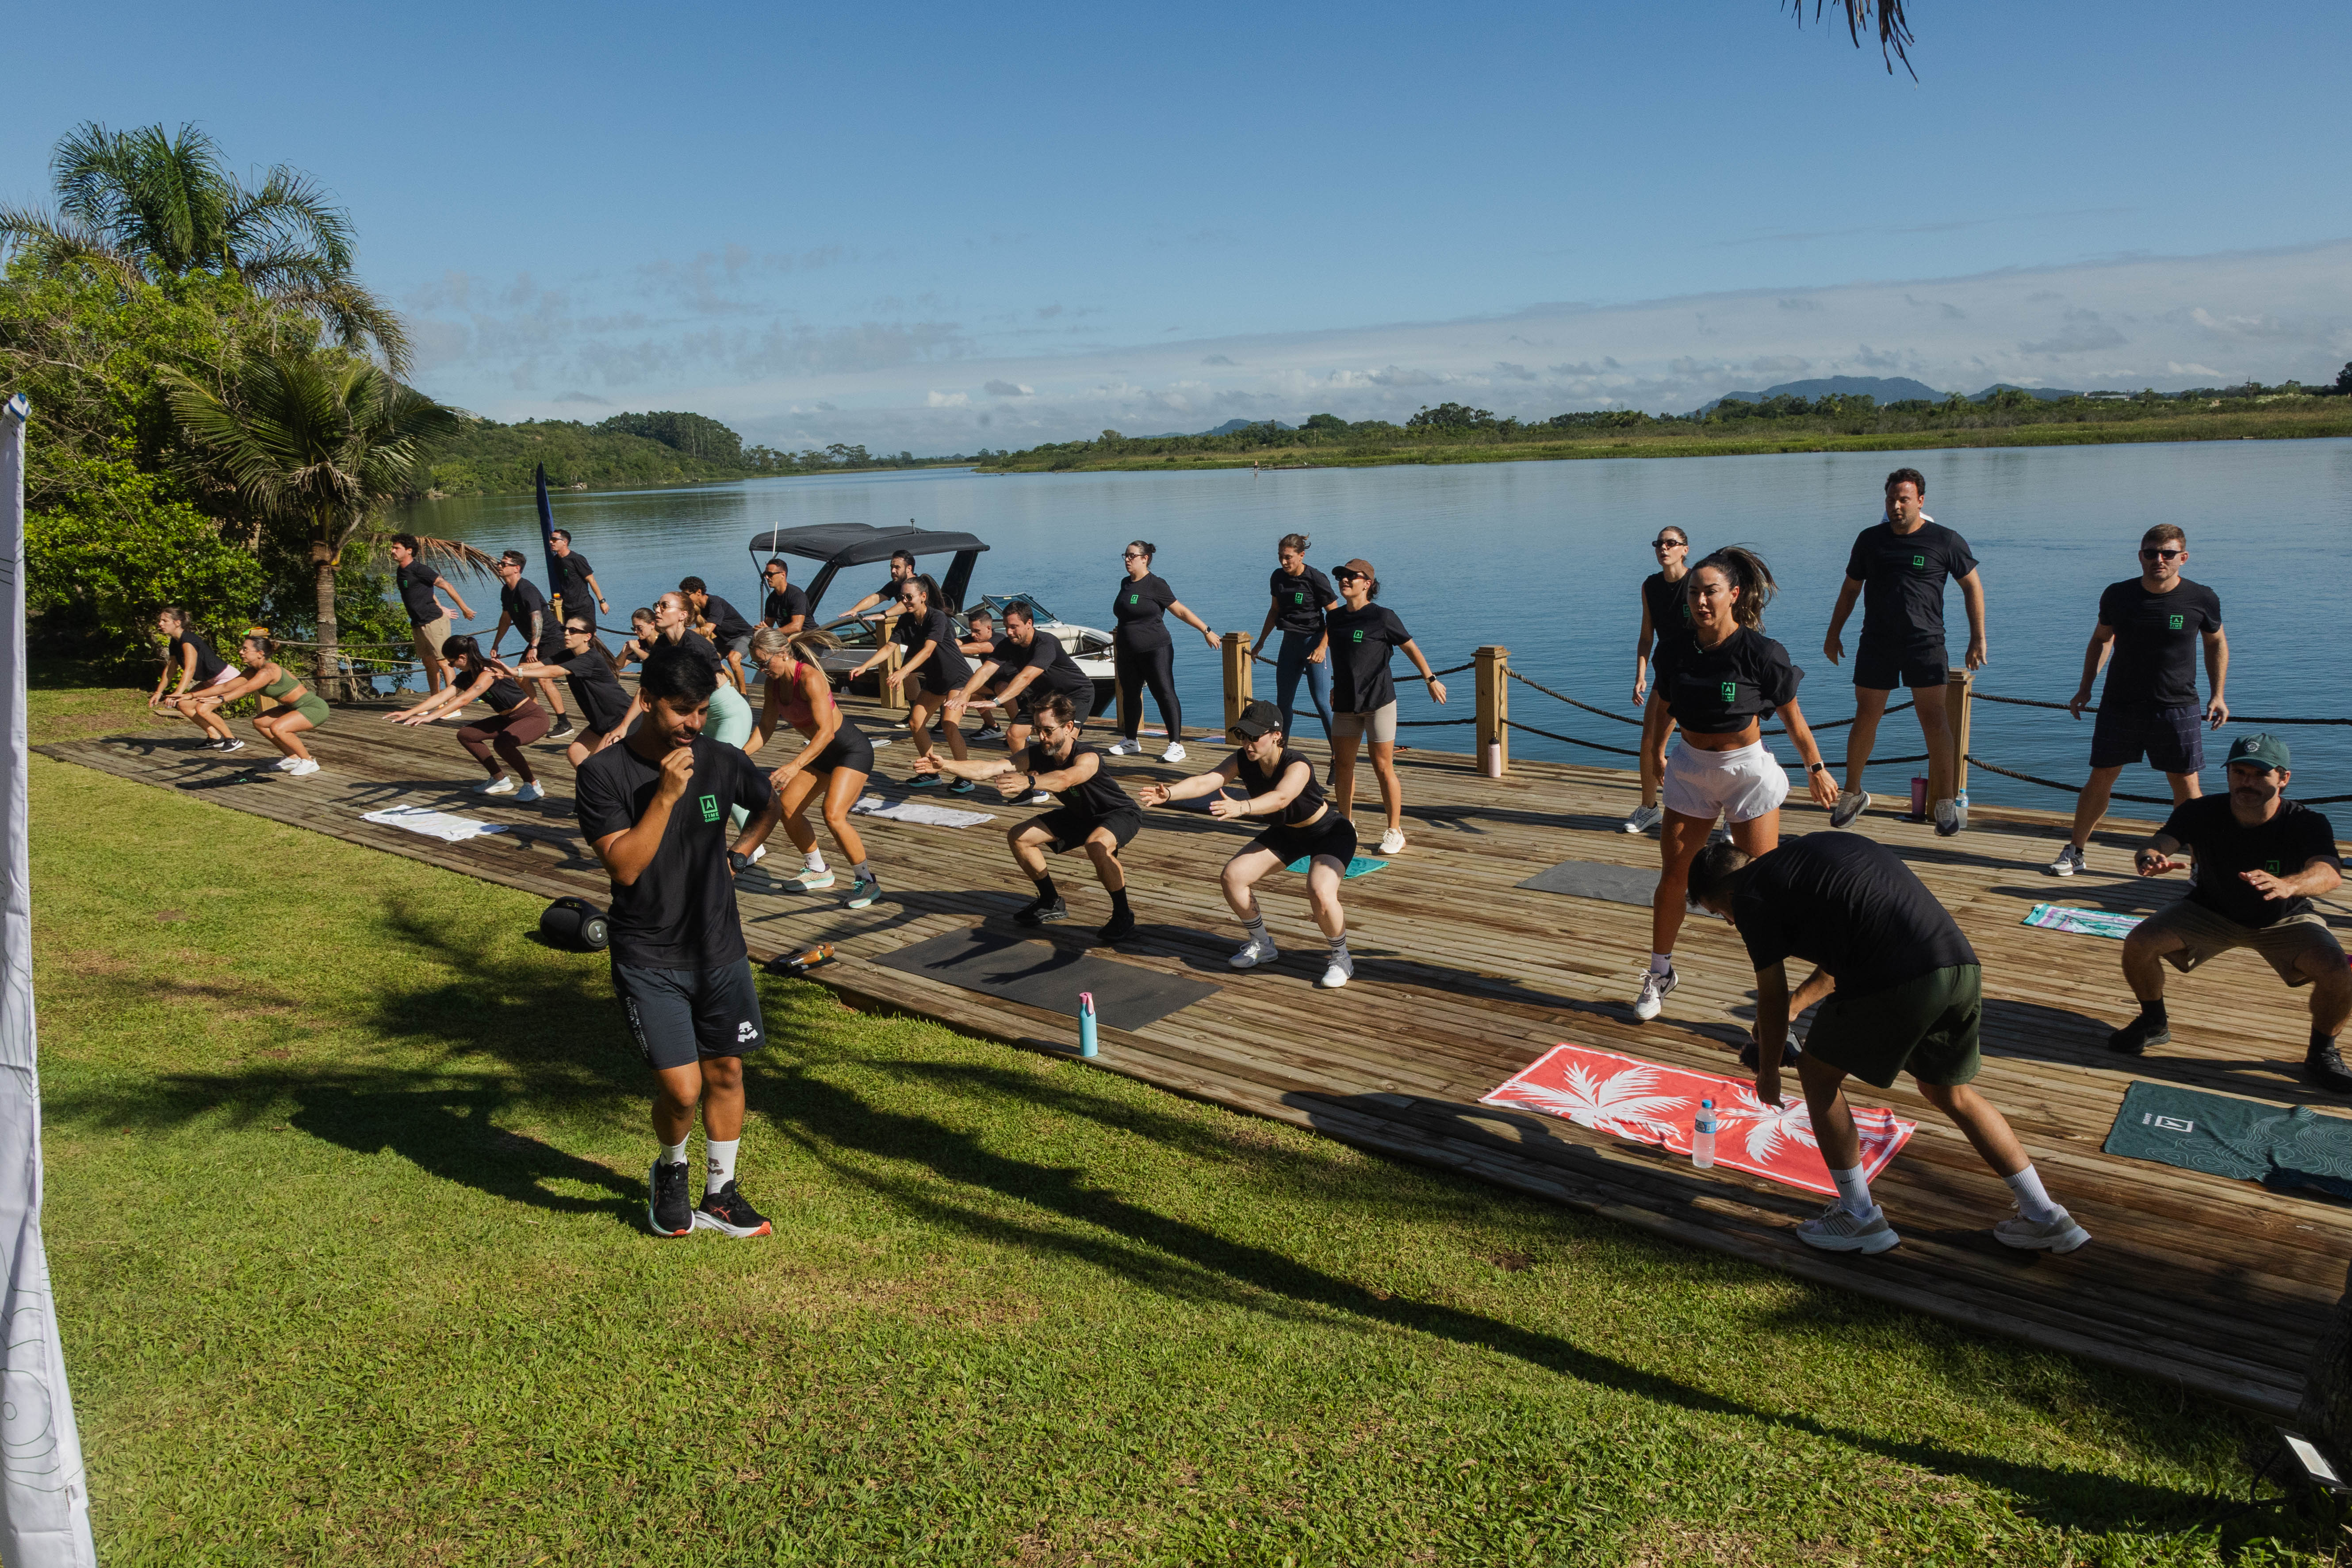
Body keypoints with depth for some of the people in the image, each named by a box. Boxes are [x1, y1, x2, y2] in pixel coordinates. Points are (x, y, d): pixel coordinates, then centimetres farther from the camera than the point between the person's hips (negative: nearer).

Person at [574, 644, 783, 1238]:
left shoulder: (723, 761, -3)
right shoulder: (605, 773, -13)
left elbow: (767, 806, 19)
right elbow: (624, 866, -21)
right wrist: (665, 795, -26)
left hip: (720, 949, 4)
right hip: (648, 958, -4)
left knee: (725, 1071, 11)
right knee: (681, 1088, -9)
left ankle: (720, 1194, 29)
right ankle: (670, 1169, 24)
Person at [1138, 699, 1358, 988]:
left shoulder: (1298, 767, -34)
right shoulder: (1243, 761, -17)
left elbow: (1280, 798, -54)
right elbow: (1205, 781, -31)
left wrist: (1241, 807, -72)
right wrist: (1169, 793, -50)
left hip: (1329, 833, -7)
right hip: (1286, 833, 7)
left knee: (1321, 894, -32)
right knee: (1233, 876, -9)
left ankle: (1341, 958, -2)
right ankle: (1262, 945, 16)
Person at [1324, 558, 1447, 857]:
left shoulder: (1382, 617, -9)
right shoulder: (1333, 617, 8)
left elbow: (1410, 647, -1)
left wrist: (1431, 679, 2)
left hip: (1378, 701, -5)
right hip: (1345, 703, 6)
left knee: (1383, 768, -3)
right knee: (1342, 765, 7)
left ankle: (1394, 832, 8)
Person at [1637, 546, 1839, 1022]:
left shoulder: (1760, 653, -18)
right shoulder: (1676, 653, -6)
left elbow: (1791, 716, -6)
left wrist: (1816, 769, 3)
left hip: (1748, 770, -4)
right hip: (1691, 767, 4)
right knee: (1673, 875, 9)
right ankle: (1660, 972, 27)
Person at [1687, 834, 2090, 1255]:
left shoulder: (1751, 896, 6)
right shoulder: (1818, 847, 29)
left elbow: (1771, 999, 12)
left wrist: (1768, 1073, 28)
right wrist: (1796, 1004, 52)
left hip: (1891, 983, -8)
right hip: (1961, 966, 8)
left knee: (1818, 1073, 15)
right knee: (1947, 1092, 28)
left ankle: (1860, 1217, 21)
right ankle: (2045, 1218, 33)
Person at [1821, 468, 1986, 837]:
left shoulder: (1945, 541, -1)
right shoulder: (1870, 540, 7)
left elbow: (1972, 586, 6)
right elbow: (1850, 589, 17)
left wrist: (1978, 638, 0)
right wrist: (1834, 634, 14)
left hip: (1925, 644, -2)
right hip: (1876, 644, 2)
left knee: (1934, 721, -6)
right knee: (1865, 720, 3)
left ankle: (1946, 801, 3)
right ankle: (1853, 793, 19)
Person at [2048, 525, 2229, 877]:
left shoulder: (2202, 599, -5)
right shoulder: (2117, 595, -3)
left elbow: (2216, 643, 11)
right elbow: (2101, 639, 13)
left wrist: (2218, 695, 5)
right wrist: (2085, 688, 8)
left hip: (2177, 707, -1)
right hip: (2120, 704, 1)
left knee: (2186, 785, 1)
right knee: (2101, 778, 5)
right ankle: (2074, 851, 16)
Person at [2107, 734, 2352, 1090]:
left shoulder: (2306, 824, -27)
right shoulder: (2202, 812, -22)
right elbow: (2157, 844, -36)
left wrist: (2286, 885, -69)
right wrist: (2150, 859, -63)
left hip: (2284, 920, -1)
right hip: (2210, 911, 1)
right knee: (2139, 944, -21)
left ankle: (2322, 1053, 3)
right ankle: (2154, 1023, 8)